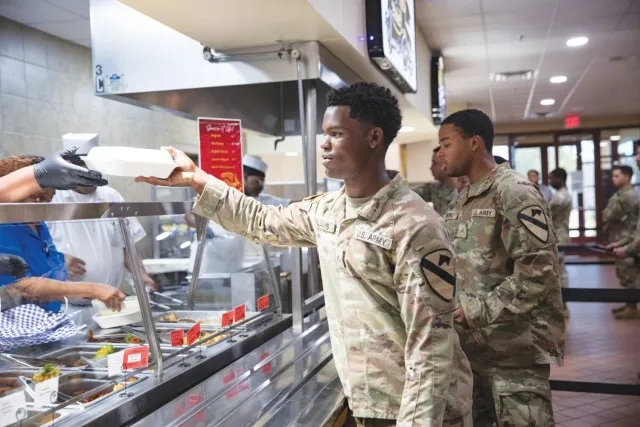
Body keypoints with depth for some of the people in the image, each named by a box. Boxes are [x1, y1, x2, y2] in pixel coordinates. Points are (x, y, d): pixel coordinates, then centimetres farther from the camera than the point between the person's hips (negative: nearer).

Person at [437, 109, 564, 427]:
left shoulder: (515, 192, -14)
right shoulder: (463, 200, 13)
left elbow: (538, 270, -22)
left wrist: (478, 310, -21)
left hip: (515, 348, -8)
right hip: (473, 343, 8)